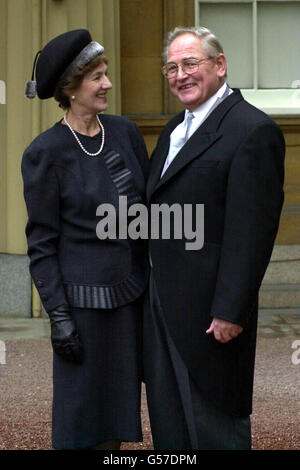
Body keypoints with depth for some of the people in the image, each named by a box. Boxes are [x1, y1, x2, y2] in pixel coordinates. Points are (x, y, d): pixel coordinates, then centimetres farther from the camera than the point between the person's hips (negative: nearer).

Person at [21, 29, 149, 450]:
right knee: (84, 407, 4)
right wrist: (57, 314, -12)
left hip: (133, 289, 5)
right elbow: (41, 242, -8)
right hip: (86, 296, -5)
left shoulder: (125, 132, 5)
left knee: (118, 399, 14)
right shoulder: (45, 153, -10)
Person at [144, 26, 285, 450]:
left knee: (215, 429, 2)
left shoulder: (252, 130, -14)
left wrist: (230, 311, -21)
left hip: (209, 312, -9)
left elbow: (252, 229, -19)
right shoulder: (175, 129, 16)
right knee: (168, 423, 16)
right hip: (162, 304, 9)